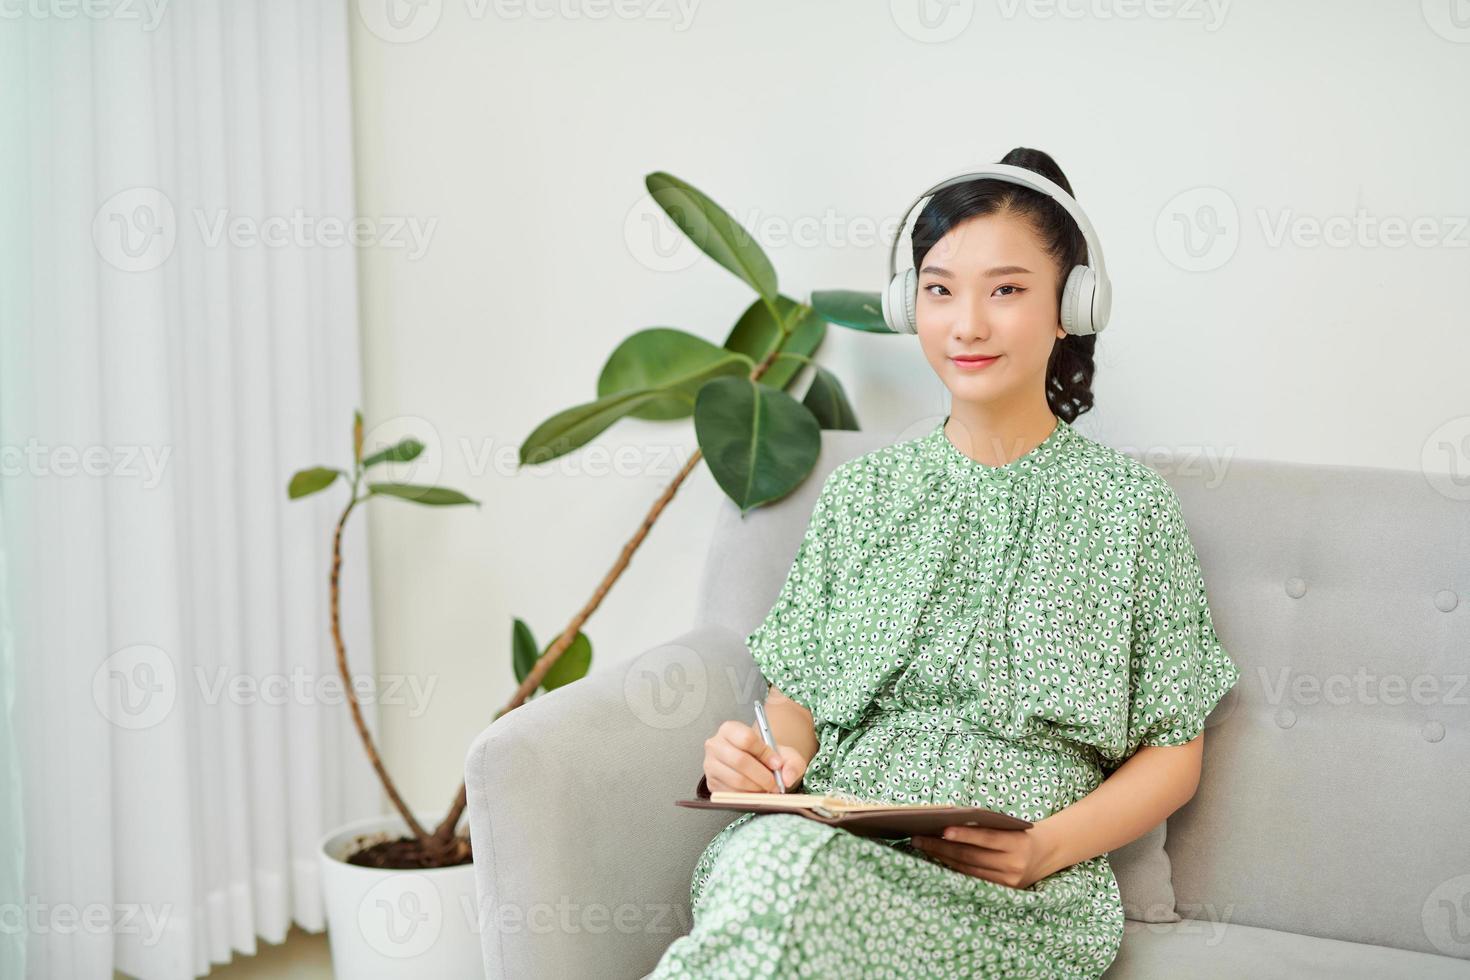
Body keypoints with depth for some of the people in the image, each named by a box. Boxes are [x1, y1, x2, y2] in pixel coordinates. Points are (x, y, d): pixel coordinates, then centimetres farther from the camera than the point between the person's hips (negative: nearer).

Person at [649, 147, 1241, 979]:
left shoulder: (1130, 505, 9)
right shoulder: (863, 492, 17)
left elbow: (1174, 751, 9)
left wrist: (1050, 847, -9)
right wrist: (759, 757, -8)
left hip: (1018, 901, -2)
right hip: (830, 837, 3)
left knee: (789, 885, -36)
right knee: (770, 855, -38)